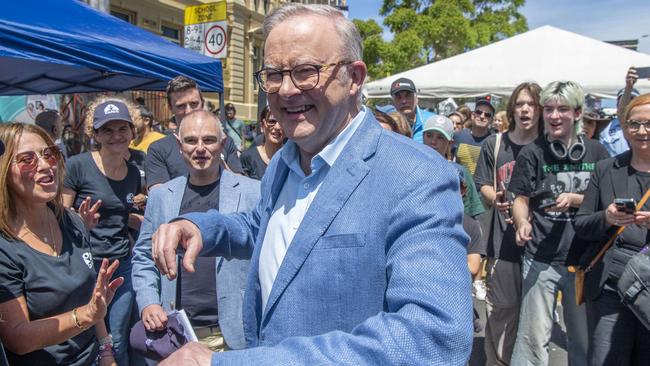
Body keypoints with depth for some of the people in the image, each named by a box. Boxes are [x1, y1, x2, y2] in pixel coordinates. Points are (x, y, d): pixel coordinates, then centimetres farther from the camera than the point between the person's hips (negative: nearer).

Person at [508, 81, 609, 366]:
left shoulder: (596, 152, 5)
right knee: (534, 337, 1)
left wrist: (574, 199, -12)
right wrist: (522, 222, -21)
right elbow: (521, 199, 0)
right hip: (541, 258, -2)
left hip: (585, 258, 3)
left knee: (585, 339, 16)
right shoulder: (532, 153, -1)